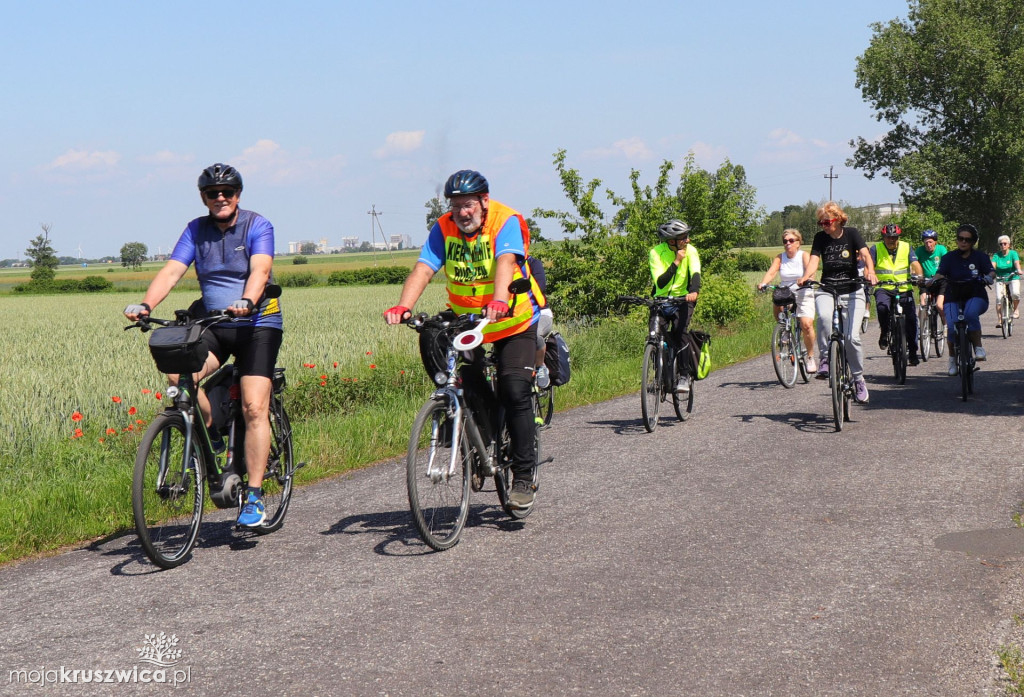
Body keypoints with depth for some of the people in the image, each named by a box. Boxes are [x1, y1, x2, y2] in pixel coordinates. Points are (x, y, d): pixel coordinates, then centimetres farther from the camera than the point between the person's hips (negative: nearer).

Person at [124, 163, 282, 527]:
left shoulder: (257, 226, -6)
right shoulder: (196, 230, 5)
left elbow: (260, 269, -23)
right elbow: (171, 271, -7)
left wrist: (246, 302, -44)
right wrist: (145, 305, -25)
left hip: (258, 323, -3)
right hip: (213, 325, 4)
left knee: (254, 408, -15)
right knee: (178, 372, -25)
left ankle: (254, 496, -9)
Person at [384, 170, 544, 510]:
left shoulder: (507, 222, -20)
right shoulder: (444, 228, -10)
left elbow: (505, 262, -38)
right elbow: (423, 268, -23)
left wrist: (499, 302, -57)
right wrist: (403, 306, -42)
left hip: (515, 320, -4)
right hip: (464, 320, 4)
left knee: (514, 393, -13)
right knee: (467, 388, -9)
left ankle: (523, 477, -3)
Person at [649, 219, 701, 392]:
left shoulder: (690, 250, -9)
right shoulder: (656, 253, -12)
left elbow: (695, 273, -24)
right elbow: (660, 283, -21)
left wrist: (694, 291, -45)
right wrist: (676, 262, -27)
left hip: (682, 300, -1)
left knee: (678, 334, -20)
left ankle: (684, 377, -11)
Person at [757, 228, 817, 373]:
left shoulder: (804, 255, -3)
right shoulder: (780, 257, 4)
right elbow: (771, 272, -10)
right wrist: (763, 283, -31)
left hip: (803, 294, -2)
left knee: (806, 324, -19)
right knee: (777, 310, -31)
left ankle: (810, 357, -1)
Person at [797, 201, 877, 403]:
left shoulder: (852, 234, -2)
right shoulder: (820, 238, 3)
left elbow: (865, 254, -15)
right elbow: (814, 261, -8)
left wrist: (870, 272, -37)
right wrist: (805, 277, -30)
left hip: (852, 292, -1)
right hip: (827, 291, 1)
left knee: (852, 337, -13)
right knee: (824, 317, -34)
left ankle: (859, 379, 7)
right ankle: (825, 357, -15)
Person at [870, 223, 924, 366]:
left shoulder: (906, 247, 5)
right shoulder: (876, 249, 2)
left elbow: (915, 264, -6)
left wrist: (919, 276, -26)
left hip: (904, 289, 2)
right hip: (884, 289, -2)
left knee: (911, 319, -7)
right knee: (882, 307, -33)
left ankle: (912, 352, 6)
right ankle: (884, 332, -4)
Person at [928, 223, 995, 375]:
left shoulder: (980, 257, 5)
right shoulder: (949, 258, 4)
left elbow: (992, 271, -7)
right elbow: (940, 274, -10)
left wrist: (989, 277, -31)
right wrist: (933, 281, -33)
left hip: (976, 296, -1)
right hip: (953, 298, 1)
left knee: (970, 314, -36)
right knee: (952, 326, -25)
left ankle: (978, 348, -21)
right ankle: (952, 359, -3)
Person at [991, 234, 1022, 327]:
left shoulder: (1013, 253, -1)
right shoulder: (996, 255, 3)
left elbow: (1017, 262, -18)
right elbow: (992, 265, -11)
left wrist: (1018, 270, -40)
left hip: (1013, 279, -1)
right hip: (1000, 280, 1)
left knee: (1015, 293, -29)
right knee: (999, 298, -19)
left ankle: (1015, 309, 0)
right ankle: (999, 320, -14)